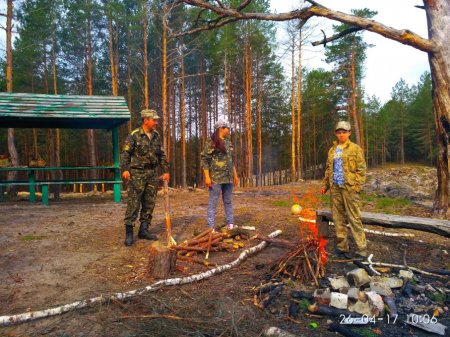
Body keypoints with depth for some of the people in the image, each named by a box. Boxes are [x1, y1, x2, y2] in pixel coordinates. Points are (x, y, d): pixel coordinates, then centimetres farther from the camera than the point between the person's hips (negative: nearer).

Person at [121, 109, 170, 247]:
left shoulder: (156, 136, 10)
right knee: (133, 203, -5)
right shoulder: (134, 135, -6)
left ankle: (143, 230, 19)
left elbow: (162, 155, 15)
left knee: (149, 203, 8)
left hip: (152, 173, 6)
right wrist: (125, 169, -20)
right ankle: (129, 232, 3)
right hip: (137, 173, -6)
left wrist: (166, 171, 10)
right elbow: (125, 153, -9)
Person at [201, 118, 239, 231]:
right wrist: (207, 177, -16)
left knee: (228, 201, 13)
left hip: (228, 177, 7)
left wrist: (235, 175, 17)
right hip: (215, 177, -7)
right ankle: (211, 228, 3)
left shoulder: (228, 143, 15)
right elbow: (204, 160, -10)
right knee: (213, 202, -2)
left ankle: (230, 225, 22)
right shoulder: (211, 143, -7)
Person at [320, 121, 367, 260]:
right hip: (335, 189, 5)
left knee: (354, 219, -4)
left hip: (349, 188, -5)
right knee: (338, 219, 9)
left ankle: (361, 250, 4)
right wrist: (325, 185, 10)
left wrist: (357, 186, -14)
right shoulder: (332, 150, 14)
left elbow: (361, 169, -5)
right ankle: (342, 248, 19)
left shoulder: (355, 149, -1)